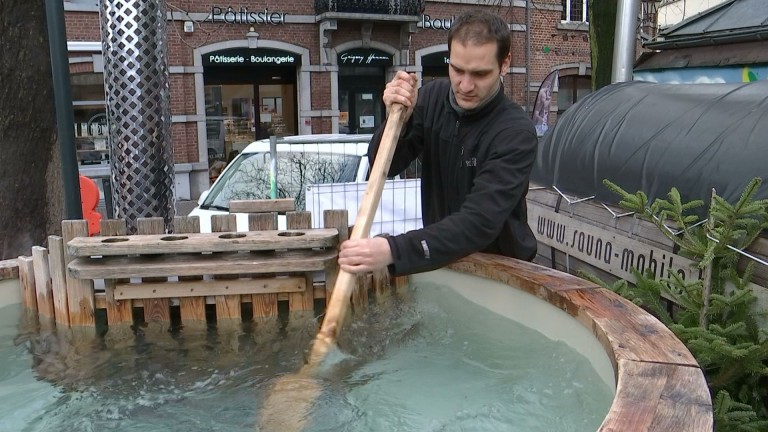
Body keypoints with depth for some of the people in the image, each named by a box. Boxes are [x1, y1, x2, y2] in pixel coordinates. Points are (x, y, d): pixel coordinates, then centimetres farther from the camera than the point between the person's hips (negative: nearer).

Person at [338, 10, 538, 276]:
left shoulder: (516, 133, -21)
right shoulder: (432, 97, -3)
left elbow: (478, 223, -30)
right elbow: (384, 167, -2)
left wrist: (393, 251, -41)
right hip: (440, 259, 5)